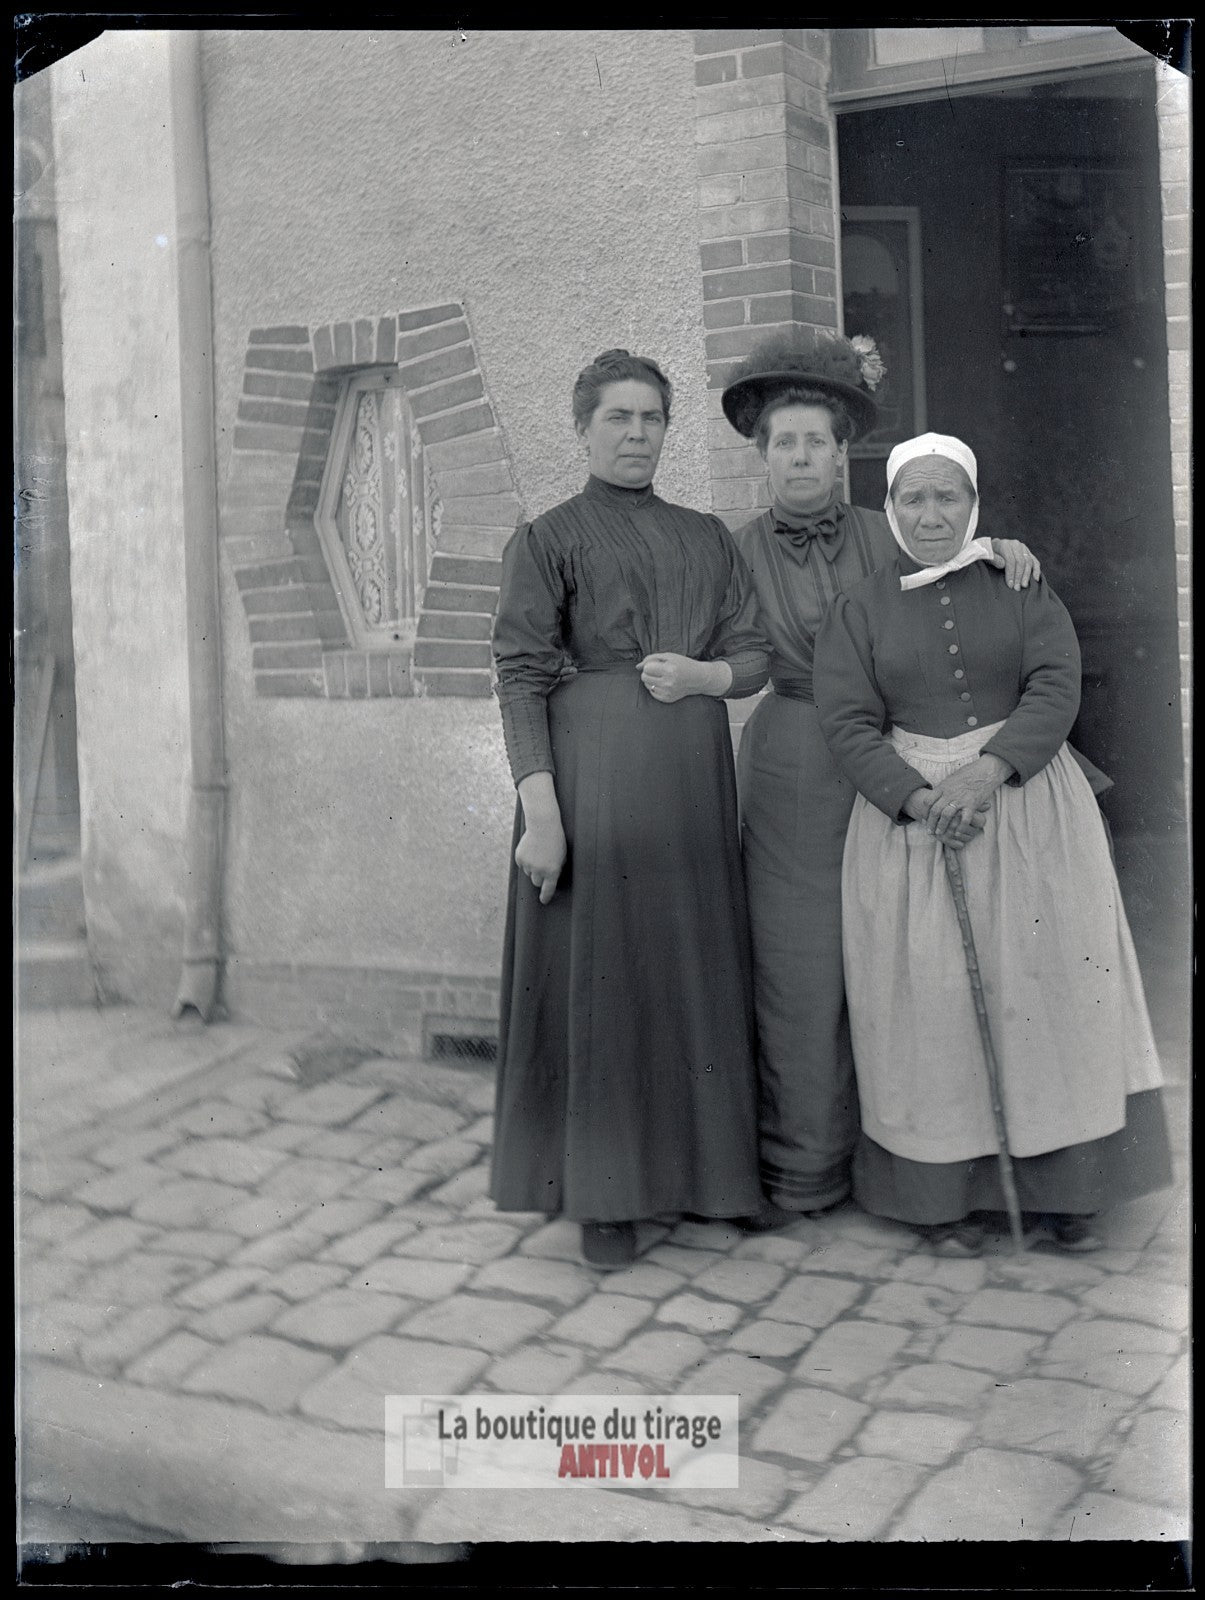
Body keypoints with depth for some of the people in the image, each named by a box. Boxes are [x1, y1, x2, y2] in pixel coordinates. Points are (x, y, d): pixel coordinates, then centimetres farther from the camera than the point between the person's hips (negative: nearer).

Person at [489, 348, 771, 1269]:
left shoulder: (707, 538, 17)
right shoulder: (548, 539, 3)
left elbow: (756, 654, 15)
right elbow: (522, 677, -6)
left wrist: (704, 675, -9)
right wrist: (539, 810, -16)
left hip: (693, 769, 4)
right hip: (594, 767, -4)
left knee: (693, 963, 9)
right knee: (600, 966, -2)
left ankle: (699, 1168, 24)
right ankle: (606, 1194, 9)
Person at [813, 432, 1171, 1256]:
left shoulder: (1022, 587, 7)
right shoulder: (858, 610, 6)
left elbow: (1057, 687, -6)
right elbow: (849, 725, -4)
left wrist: (989, 770, -22)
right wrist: (921, 799, -20)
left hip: (1028, 801, 1)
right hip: (905, 809, 0)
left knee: (1047, 982, 0)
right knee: (933, 995, 0)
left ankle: (1065, 1184, 11)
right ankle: (947, 1190, 9)